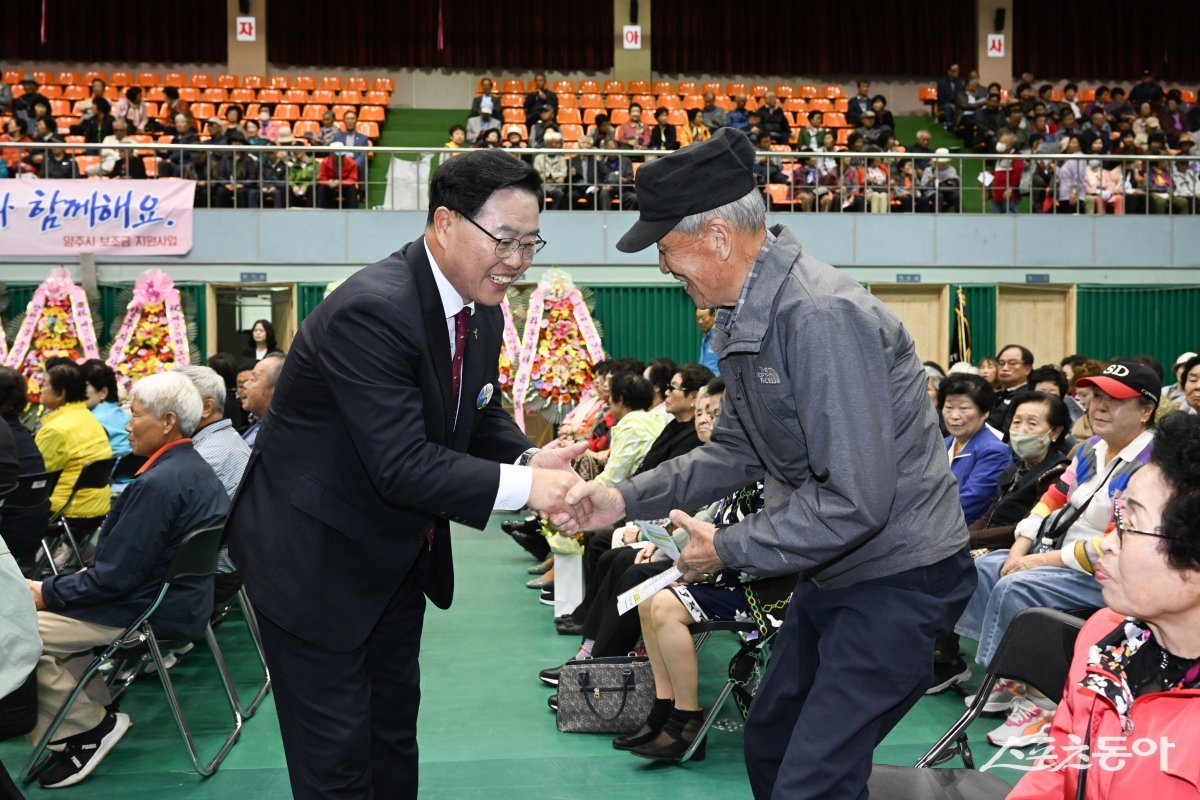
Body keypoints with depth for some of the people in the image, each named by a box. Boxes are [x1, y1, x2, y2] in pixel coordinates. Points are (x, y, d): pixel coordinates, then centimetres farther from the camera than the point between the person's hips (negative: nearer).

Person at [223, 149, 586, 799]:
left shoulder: (482, 315, -1)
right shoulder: (371, 311, -30)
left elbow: (484, 419, 8)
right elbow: (403, 466, -33)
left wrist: (530, 459, -14)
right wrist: (522, 486, -32)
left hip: (399, 557, 9)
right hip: (315, 561, -9)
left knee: (394, 733, 22)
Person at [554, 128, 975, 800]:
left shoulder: (822, 316, -27)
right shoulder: (746, 317, 3)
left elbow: (856, 500, -29)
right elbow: (737, 452, 12)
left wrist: (728, 550, -19)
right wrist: (625, 500, 2)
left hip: (896, 579, -10)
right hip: (836, 573, 10)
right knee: (769, 745, 22)